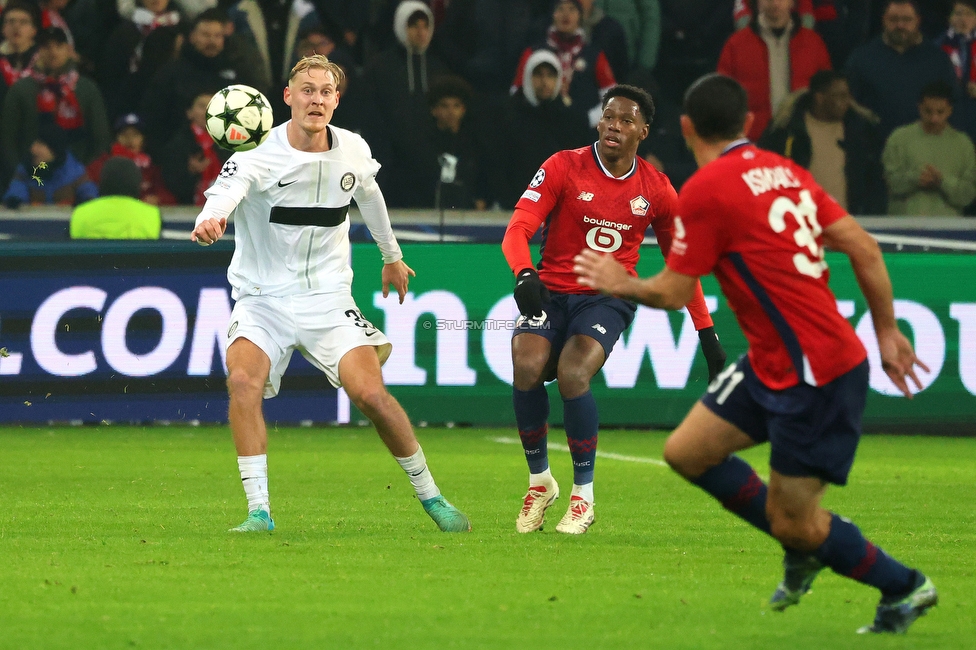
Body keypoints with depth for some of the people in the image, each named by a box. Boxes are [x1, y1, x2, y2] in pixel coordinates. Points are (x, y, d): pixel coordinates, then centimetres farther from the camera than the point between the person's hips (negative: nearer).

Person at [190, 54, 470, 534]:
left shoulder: (353, 150, -1)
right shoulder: (260, 155, -16)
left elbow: (369, 194, 22)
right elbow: (228, 189, -38)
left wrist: (391, 256, 37)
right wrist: (209, 220, -62)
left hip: (328, 297, 2)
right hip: (263, 297, -2)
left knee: (371, 394, -15)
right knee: (242, 379, -29)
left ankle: (431, 498, 7)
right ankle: (259, 512, -23)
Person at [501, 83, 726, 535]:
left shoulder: (656, 189, 3)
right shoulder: (564, 167, -4)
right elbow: (518, 230, -12)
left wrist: (708, 336, 12)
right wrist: (524, 273, -34)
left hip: (608, 298, 0)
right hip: (551, 293, 0)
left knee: (572, 375, -28)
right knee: (528, 366, -28)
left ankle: (583, 493, -10)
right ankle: (539, 480, -3)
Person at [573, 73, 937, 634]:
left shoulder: (705, 191, -15)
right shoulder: (784, 171, 8)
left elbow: (673, 293, -9)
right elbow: (864, 248, 6)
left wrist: (622, 285, 11)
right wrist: (887, 331, 14)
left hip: (816, 373, -8)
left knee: (794, 523, 1)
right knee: (688, 452, 11)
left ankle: (904, 587, 17)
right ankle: (807, 545, 22)